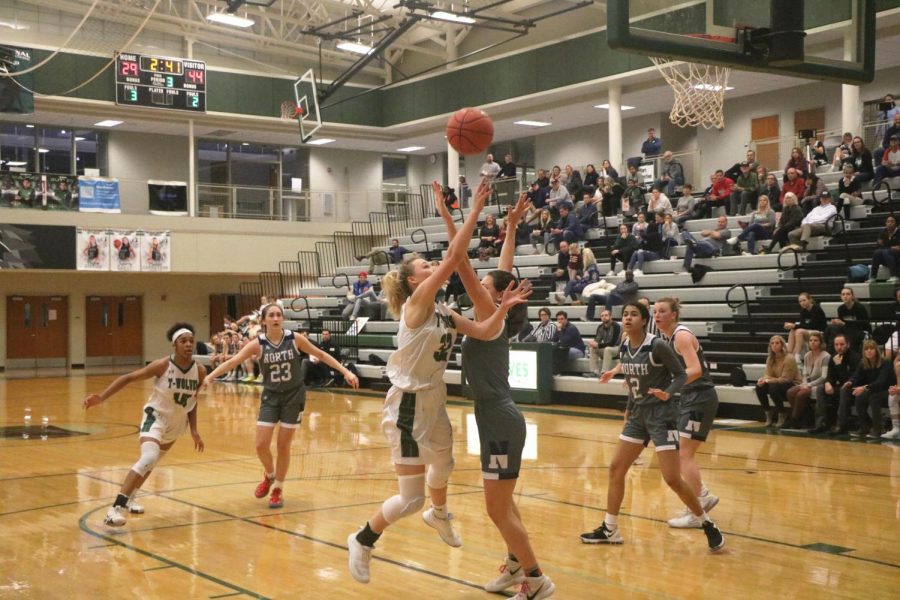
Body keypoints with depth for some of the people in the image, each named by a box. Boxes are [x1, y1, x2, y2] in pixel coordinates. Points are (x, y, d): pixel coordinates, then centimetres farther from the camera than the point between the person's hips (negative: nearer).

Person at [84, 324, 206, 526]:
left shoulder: (200, 371, -12)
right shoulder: (162, 365, -24)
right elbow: (128, 378, -18)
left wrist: (193, 430, 4)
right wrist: (101, 398, -27)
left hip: (177, 422, 6)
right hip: (156, 416, -6)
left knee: (152, 462, 23)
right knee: (149, 458, -29)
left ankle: (128, 497, 46)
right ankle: (117, 507, -26)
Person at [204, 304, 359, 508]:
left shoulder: (295, 339, -10)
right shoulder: (258, 344, -10)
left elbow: (321, 355, -1)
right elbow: (232, 361, -18)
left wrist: (345, 372, -5)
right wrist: (210, 376, -33)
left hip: (294, 396, -1)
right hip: (271, 396, 1)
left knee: (283, 446, 2)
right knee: (261, 445, -4)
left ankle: (278, 489, 23)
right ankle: (269, 475, 29)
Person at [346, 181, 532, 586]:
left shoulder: (445, 313, 7)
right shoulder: (416, 303, -16)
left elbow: (485, 332, -4)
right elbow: (454, 258, -25)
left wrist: (503, 307, -20)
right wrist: (475, 211, -23)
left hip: (434, 402, 9)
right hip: (408, 406, -9)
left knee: (444, 465, 32)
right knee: (411, 498, -7)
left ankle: (439, 515, 63)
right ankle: (363, 541, 17)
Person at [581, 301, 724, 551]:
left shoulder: (657, 346, -17)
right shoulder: (624, 348, 2)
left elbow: (681, 375, -11)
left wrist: (668, 393, -28)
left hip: (661, 414, -7)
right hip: (638, 414, 7)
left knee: (672, 479, -10)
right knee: (616, 469, 7)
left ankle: (708, 526, 9)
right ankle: (609, 530, 19)